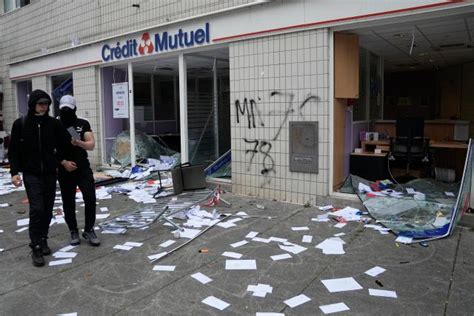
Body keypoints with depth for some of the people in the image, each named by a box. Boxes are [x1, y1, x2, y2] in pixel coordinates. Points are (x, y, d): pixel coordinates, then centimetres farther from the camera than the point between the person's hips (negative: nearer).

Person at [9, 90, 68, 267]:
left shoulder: (53, 124, 0)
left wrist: (58, 161, 1)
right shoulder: (20, 124, -3)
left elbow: (62, 145, 11)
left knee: (47, 210, 8)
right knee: (37, 209, -10)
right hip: (31, 174, -2)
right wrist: (14, 171, -7)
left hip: (50, 173, 2)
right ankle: (36, 247, 0)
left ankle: (43, 241, 24)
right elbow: (13, 150, 1)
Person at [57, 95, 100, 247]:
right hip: (65, 170, 0)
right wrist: (64, 162, -12)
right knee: (68, 203, 6)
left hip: (83, 167, 0)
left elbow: (91, 145, -5)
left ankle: (89, 230, 9)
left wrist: (79, 143, -25)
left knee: (90, 199, -8)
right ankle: (74, 232, 23)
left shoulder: (83, 123, 2)